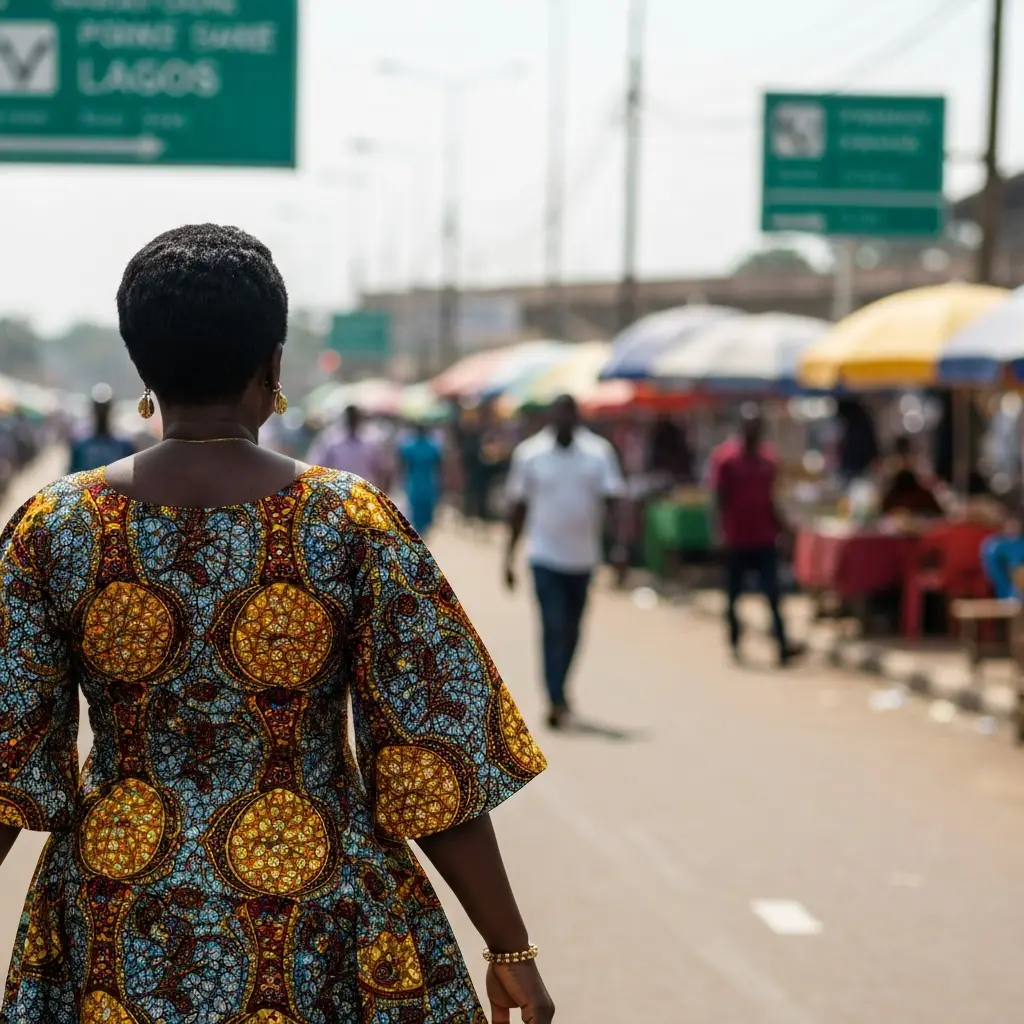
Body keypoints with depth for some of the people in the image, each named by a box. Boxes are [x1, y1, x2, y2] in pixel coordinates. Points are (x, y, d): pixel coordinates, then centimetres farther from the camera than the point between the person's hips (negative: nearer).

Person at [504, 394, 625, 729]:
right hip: (546, 556, -2)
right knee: (553, 628, -12)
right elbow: (518, 506, 4)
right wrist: (510, 556, 5)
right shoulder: (529, 453, -3)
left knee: (571, 630, 14)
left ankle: (559, 691, 33)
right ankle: (557, 702, -11)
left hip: (583, 557, 3)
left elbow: (611, 497, -5)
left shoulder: (599, 452, -2)